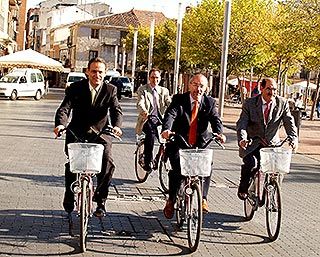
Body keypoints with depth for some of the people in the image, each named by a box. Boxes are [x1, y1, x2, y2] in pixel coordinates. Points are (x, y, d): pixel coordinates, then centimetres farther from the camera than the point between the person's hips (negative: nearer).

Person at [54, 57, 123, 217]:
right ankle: (69, 196, 14)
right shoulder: (75, 88, -4)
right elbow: (64, 108, -13)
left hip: (101, 132, 0)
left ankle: (100, 200, -3)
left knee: (108, 163, -19)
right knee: (71, 163, -14)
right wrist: (60, 124, -34)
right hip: (77, 132, 0)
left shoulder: (110, 90, -1)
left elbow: (116, 110, -13)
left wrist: (116, 126, -35)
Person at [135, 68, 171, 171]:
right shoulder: (142, 89, 8)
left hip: (160, 119, 3)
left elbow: (169, 103, 4)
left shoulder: (164, 91, 18)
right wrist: (144, 111, -32)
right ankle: (148, 162, -23)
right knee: (151, 133, -33)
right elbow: (140, 103, -9)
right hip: (147, 119, -3)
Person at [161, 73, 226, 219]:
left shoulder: (210, 102, 5)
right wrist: (166, 130, -40)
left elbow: (215, 119, -10)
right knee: (177, 167, -22)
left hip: (200, 144, 2)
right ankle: (171, 200, -2)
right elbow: (170, 115, -17)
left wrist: (219, 133, -33)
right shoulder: (179, 99, -1)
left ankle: (203, 198, -10)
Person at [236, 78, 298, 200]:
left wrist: (293, 138, -24)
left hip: (272, 144, 2)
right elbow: (242, 123, -14)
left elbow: (289, 122, -5)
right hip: (252, 144, -2)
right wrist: (242, 139, -33)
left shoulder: (283, 103, -1)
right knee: (250, 163, -25)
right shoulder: (249, 103, -6)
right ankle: (243, 189, 2)